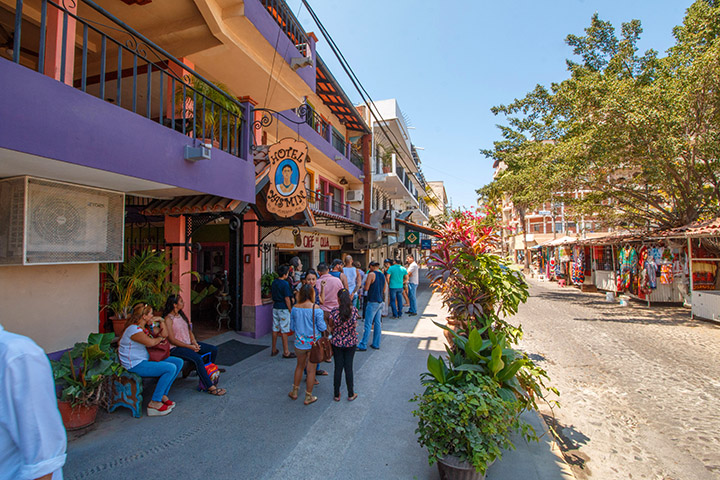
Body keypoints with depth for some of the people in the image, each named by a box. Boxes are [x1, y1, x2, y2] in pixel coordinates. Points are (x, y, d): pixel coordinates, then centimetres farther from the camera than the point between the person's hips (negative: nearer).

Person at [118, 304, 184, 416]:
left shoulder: (143, 328, 12)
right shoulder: (133, 329, -18)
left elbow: (163, 335, 20)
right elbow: (150, 342, -31)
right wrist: (160, 338, -9)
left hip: (145, 360, 10)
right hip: (136, 365, -10)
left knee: (178, 362, 1)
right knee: (170, 368, -25)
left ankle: (162, 395, 7)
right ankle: (154, 403, -14)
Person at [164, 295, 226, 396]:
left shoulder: (182, 315, 12)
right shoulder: (168, 319, -13)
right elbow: (172, 340, -17)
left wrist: (194, 342, -2)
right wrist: (190, 347, -18)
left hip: (188, 343, 9)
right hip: (176, 348, -9)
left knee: (214, 349, -3)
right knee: (197, 358, -32)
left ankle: (208, 374, 11)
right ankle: (210, 387, -27)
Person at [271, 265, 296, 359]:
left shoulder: (274, 282, 6)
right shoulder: (285, 284, -17)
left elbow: (271, 294, 17)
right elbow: (287, 298, -17)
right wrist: (290, 310, -10)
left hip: (275, 308, 7)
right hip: (283, 309, -7)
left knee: (275, 329, 14)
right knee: (284, 330, -1)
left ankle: (274, 350, 24)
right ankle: (286, 352, 7)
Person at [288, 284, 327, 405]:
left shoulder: (295, 308, -6)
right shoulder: (316, 309, -18)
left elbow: (292, 327, 3)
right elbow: (322, 327, -15)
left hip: (299, 342, 3)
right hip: (313, 343, -3)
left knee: (300, 366, 24)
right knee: (311, 369, 10)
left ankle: (294, 392, 36)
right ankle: (308, 397, 22)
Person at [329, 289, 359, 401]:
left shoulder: (334, 311, -17)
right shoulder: (354, 310, -14)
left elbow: (331, 327, -3)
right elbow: (354, 324, 2)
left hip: (337, 343, -1)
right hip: (351, 343, 1)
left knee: (338, 368, 11)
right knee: (348, 368, 13)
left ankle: (337, 395, 24)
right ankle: (351, 394, 25)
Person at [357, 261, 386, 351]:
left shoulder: (371, 274, -11)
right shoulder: (383, 275, 10)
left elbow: (366, 288, -14)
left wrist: (366, 282, 4)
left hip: (373, 302, -7)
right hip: (380, 301, 7)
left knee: (368, 324, -4)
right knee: (377, 323, 12)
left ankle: (363, 345, 0)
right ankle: (376, 344, 17)